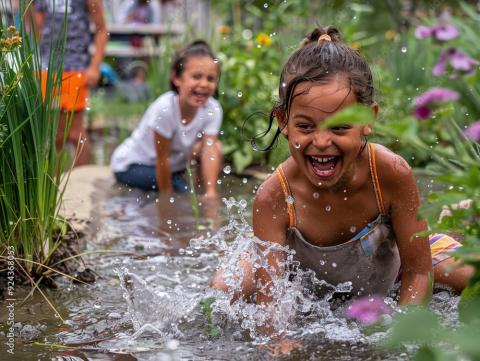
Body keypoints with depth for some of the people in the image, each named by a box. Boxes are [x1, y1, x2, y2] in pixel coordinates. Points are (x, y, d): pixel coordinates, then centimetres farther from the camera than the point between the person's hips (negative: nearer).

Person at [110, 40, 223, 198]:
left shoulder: (213, 109, -19)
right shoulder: (165, 108, -34)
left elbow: (209, 150, -25)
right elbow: (162, 159, -27)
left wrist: (211, 192, -37)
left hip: (174, 162, 5)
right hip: (132, 164, -5)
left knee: (215, 146, -16)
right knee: (181, 188, -28)